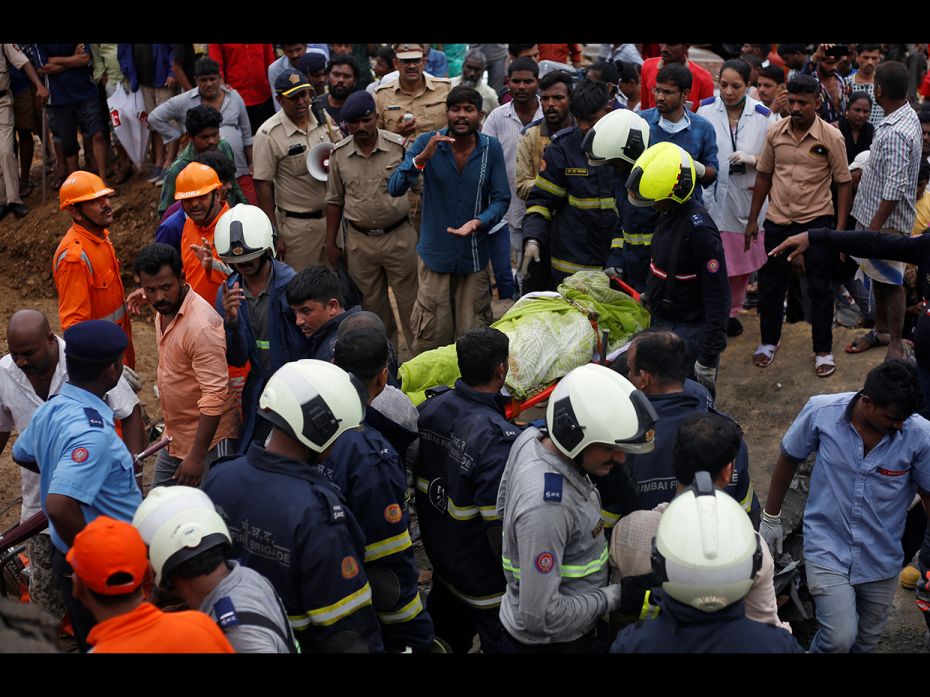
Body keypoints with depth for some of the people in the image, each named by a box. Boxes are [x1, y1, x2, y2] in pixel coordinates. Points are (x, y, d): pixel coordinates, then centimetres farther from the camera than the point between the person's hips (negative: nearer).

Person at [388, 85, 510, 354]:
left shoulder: (491, 148, -3)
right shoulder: (427, 143, -6)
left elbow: (501, 198, -2)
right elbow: (394, 188, -15)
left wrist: (478, 222, -22)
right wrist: (422, 158, -30)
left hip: (474, 255, 1)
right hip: (435, 253, -1)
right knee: (432, 336, 2)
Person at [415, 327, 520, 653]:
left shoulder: (431, 406, -10)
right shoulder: (498, 439, -33)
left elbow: (415, 475, 5)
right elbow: (502, 525, -28)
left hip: (438, 550, 7)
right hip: (484, 576, -7)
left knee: (447, 637, 27)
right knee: (499, 641, 14)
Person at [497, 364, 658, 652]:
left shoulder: (531, 439, -10)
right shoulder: (545, 507, -37)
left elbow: (504, 507, 9)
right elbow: (541, 617, -33)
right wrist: (613, 597, -21)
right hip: (548, 641, -8)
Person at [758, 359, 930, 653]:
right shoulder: (821, 411, -19)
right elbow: (789, 459, 0)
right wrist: (771, 518, 9)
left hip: (881, 559, 2)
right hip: (828, 550, -2)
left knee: (865, 642, 16)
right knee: (839, 638, -16)